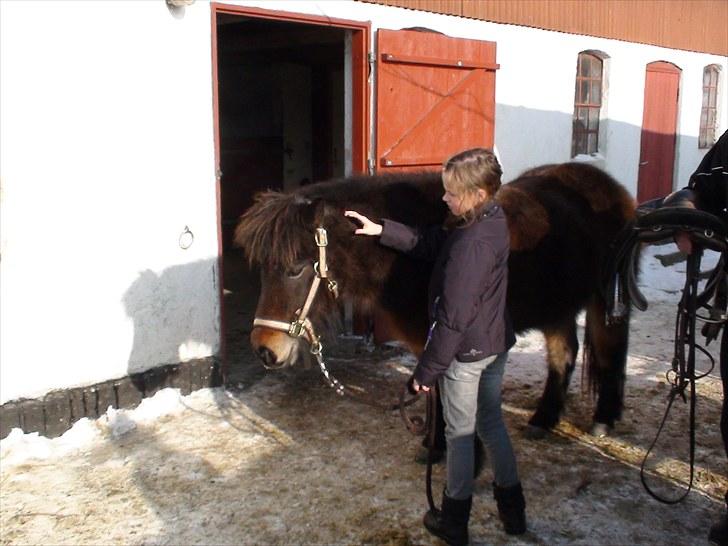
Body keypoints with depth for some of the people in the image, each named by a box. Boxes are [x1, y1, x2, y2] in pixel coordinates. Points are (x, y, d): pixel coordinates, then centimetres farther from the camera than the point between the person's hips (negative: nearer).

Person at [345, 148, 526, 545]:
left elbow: (452, 319, -26)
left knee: (460, 434, 8)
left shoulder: (470, 244, -28)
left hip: (466, 352, -9)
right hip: (497, 344, 9)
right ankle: (513, 510, 36)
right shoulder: (494, 222, -1)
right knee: (492, 422, 23)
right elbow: (430, 243, 9)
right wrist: (381, 230, 4)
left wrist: (427, 370, -17)